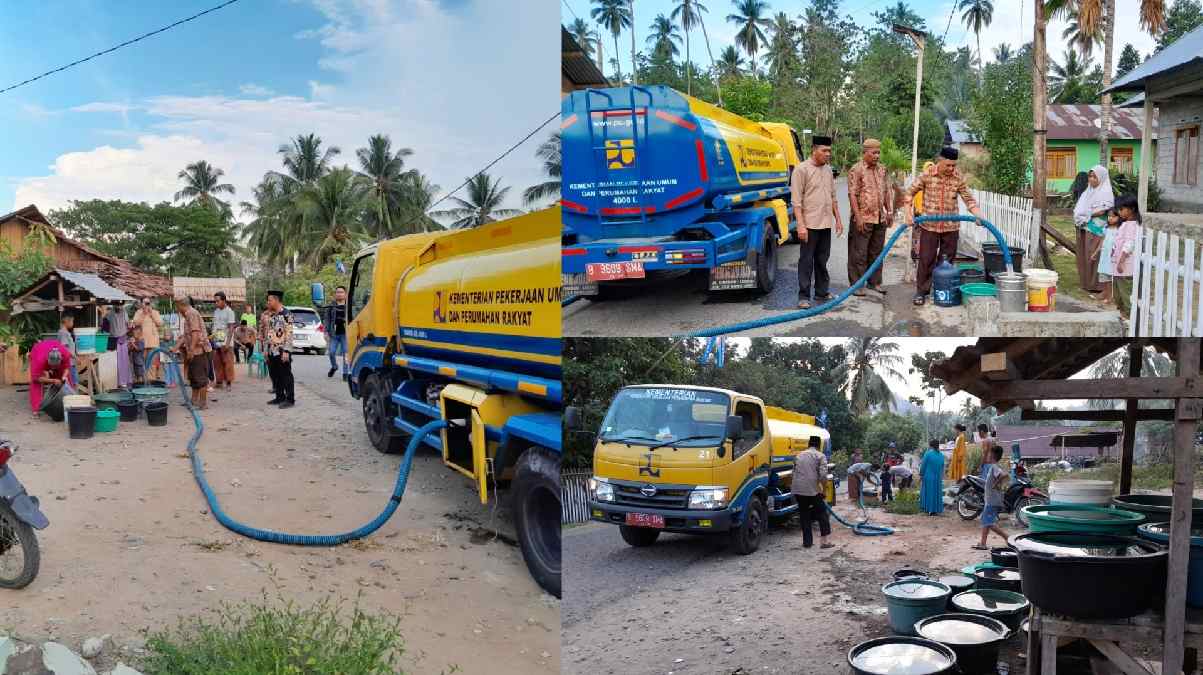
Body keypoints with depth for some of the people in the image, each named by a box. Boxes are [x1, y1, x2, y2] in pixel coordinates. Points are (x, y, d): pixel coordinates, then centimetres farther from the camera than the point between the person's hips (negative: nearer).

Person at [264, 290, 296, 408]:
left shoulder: (286, 314, -12)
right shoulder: (272, 315, 14)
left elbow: (289, 334, -16)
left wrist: (286, 351, -20)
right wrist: (267, 350, 17)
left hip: (282, 351, -9)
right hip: (272, 352, 9)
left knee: (286, 376, -4)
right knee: (275, 375, 12)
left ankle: (290, 399, 1)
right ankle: (280, 397, 21)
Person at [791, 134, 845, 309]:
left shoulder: (828, 170, 12)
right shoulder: (801, 169, -9)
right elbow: (796, 200, -13)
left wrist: (838, 219, 15)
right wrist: (801, 225, -19)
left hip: (826, 224, 7)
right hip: (810, 224, -7)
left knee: (822, 259, 14)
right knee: (806, 261, -2)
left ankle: (822, 292, 23)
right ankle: (804, 297, 3)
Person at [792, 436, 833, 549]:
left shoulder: (799, 456, 19)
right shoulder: (820, 456, 3)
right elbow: (823, 475, -9)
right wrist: (824, 490, 2)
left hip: (797, 489, 4)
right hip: (812, 490, -4)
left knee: (804, 516, 14)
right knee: (822, 514, 10)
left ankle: (807, 542, 15)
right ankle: (824, 541, 5)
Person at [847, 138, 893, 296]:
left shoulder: (882, 169, 12)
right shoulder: (856, 170, -9)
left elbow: (888, 191, 18)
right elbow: (852, 195, -14)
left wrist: (889, 212, 13)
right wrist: (858, 217, -19)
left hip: (880, 218, 7)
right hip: (863, 219, -7)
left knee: (876, 252, 13)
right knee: (859, 253, -2)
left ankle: (875, 282, 22)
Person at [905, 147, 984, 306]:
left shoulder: (959, 178, -3)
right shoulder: (927, 175, -8)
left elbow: (969, 200, 0)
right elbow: (910, 192, -1)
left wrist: (979, 216, -14)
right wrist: (909, 213, -11)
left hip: (951, 227, 2)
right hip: (929, 226, -2)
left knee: (947, 261, 9)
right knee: (926, 260, 0)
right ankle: (921, 291, 9)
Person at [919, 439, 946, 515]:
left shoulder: (927, 453, -12)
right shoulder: (941, 455, 4)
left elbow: (923, 466, -9)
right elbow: (942, 467, 9)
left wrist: (920, 475, 1)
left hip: (928, 477, -4)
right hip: (938, 478, 4)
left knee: (928, 493, 4)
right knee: (937, 493, 11)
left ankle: (929, 509, 3)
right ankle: (936, 510, 11)